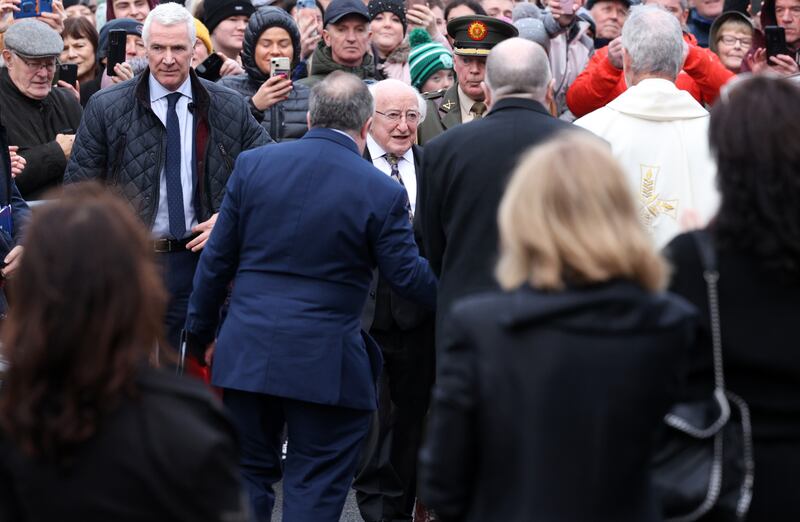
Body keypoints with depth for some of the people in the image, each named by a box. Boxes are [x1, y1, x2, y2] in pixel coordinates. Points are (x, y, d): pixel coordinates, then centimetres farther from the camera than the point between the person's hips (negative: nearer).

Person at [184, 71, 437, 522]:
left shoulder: (253, 164, 0)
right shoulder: (382, 192, -9)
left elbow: (217, 258, 5)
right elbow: (410, 277, -4)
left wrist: (202, 332, 16)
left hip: (247, 352, 3)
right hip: (325, 363, -3)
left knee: (249, 475, 15)